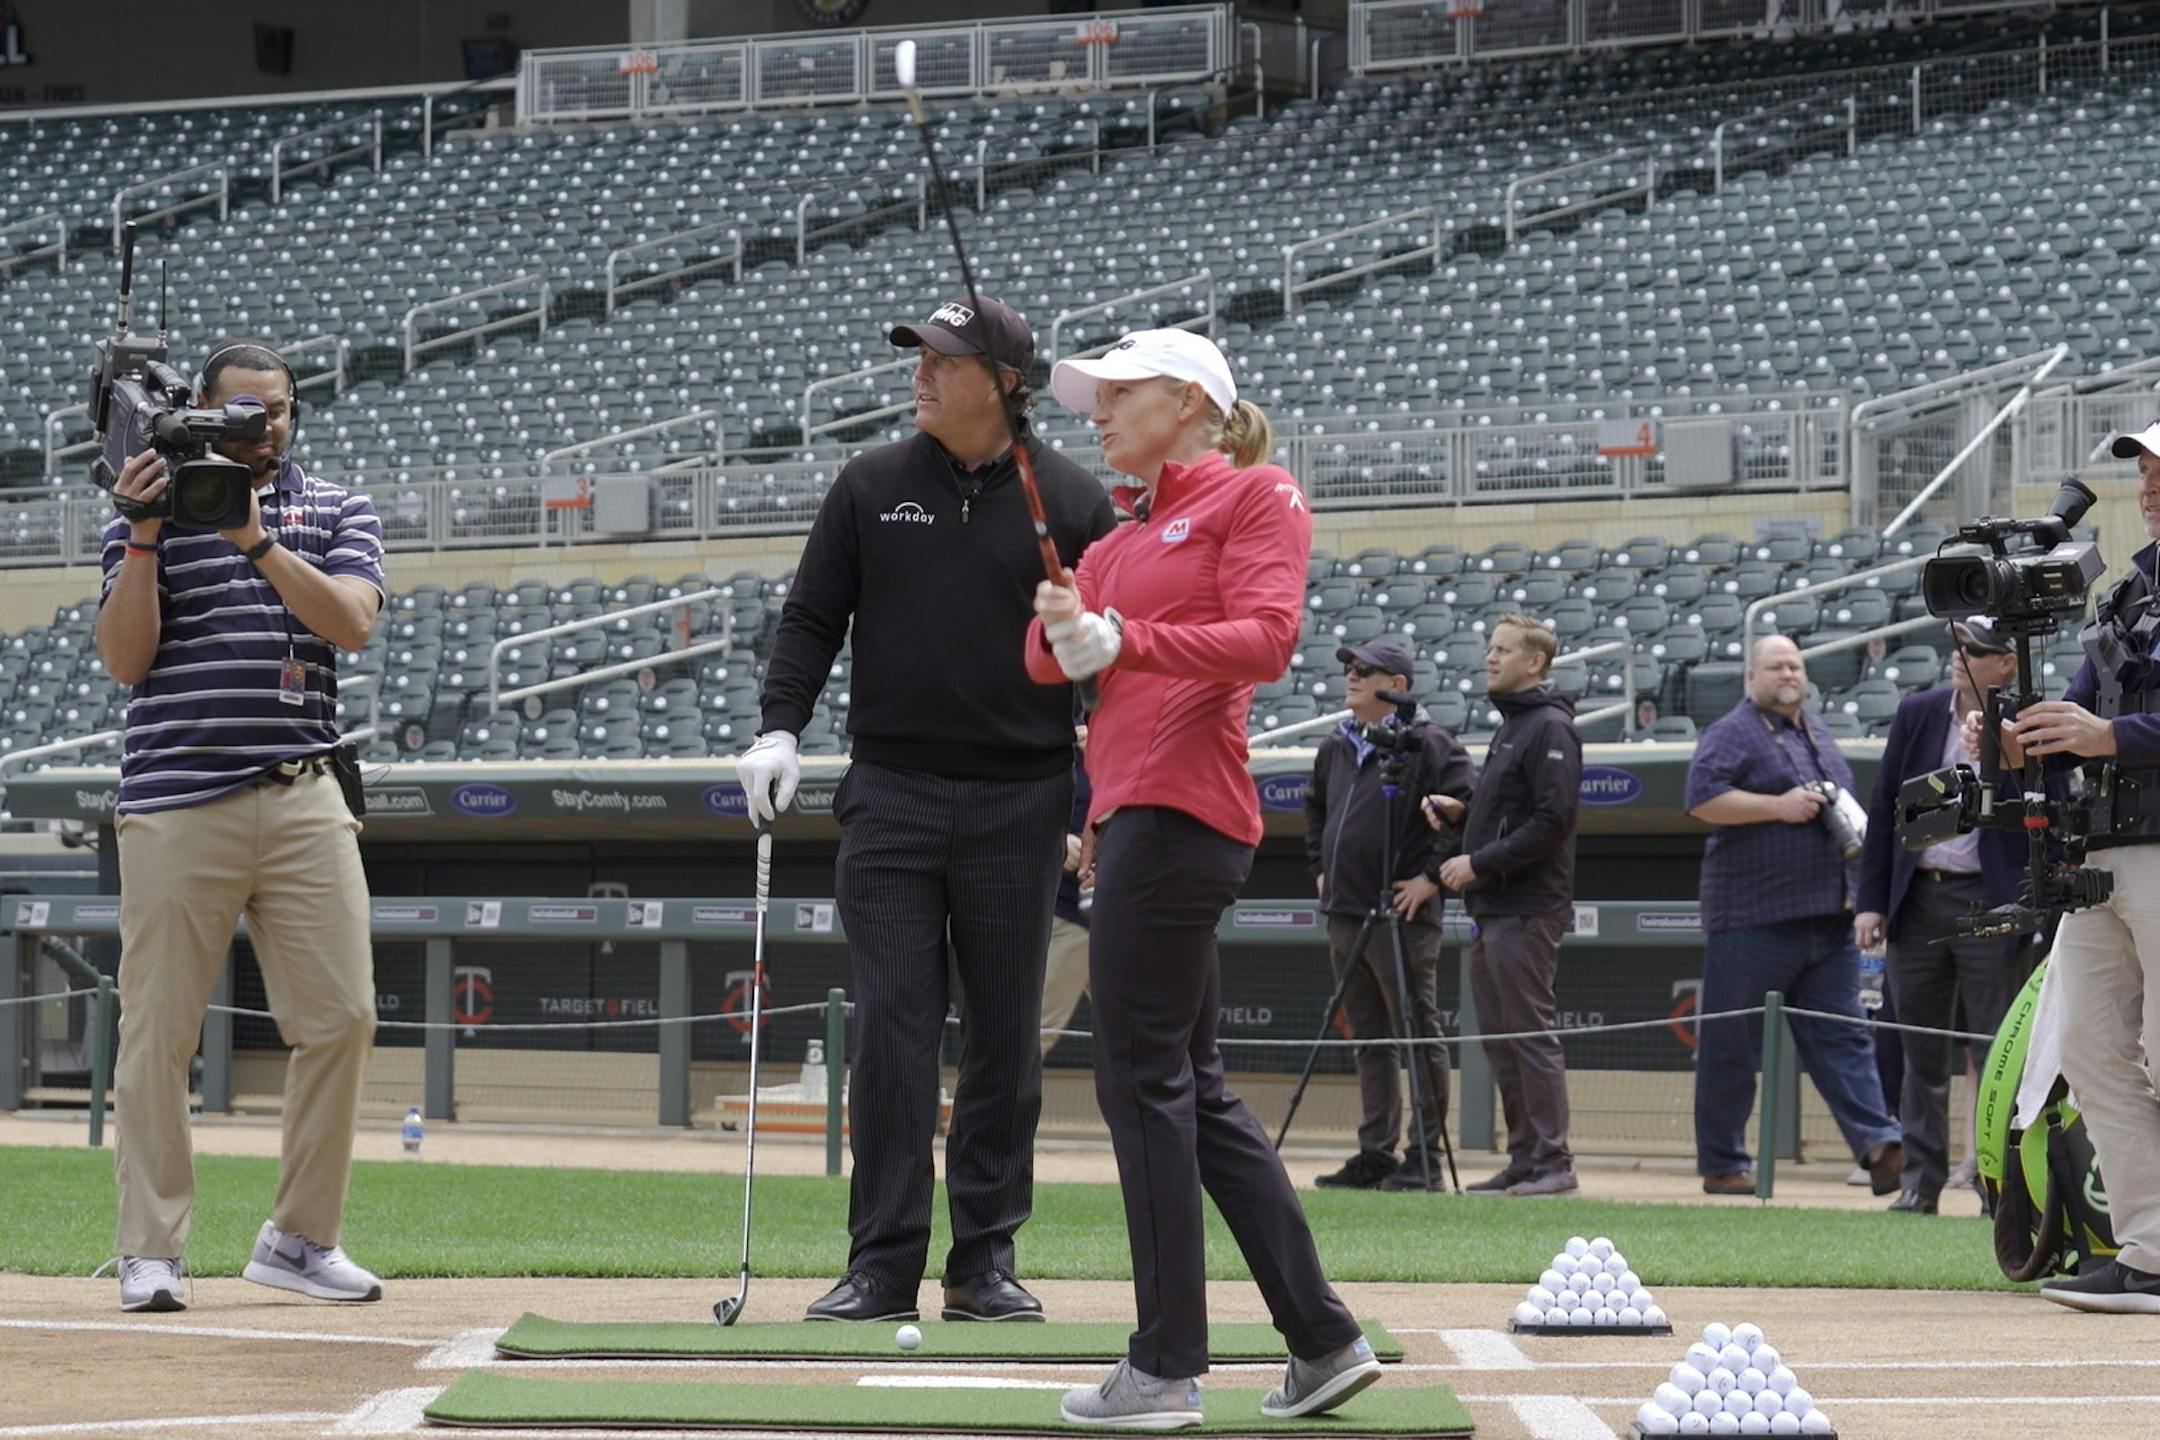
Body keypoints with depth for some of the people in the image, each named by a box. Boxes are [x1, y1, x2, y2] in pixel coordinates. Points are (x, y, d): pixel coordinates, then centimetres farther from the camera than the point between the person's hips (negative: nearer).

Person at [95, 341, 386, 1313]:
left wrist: (256, 539, -12)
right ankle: (151, 1253, 2)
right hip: (176, 803, -2)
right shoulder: (151, 509, 9)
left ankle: (300, 1239, 9)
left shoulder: (337, 512, 14)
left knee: (341, 1015, -2)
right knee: (158, 1030, -4)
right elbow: (123, 658, -1)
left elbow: (351, 621, -4)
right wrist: (146, 539, -11)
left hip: (304, 802, 2)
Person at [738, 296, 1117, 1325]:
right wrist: (779, 728, -7)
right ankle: (884, 1263, -2)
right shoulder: (872, 488, 7)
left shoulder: (1073, 502, 3)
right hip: (891, 796, 1)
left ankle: (985, 1259, 11)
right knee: (892, 1026, -4)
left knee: (1005, 1035, 4)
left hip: (1018, 803, -1)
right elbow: (812, 617, 9)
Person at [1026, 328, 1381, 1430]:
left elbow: (1265, 636, -15)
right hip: (1134, 812, 9)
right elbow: (1045, 658, 13)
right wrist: (1064, 629, -10)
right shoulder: (1125, 536, 23)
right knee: (1191, 1088, 10)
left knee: (1143, 1078, -10)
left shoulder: (1253, 497, -1)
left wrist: (1122, 638, -25)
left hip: (1178, 811, -9)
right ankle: (1323, 1341, 13)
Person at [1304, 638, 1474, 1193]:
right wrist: (1320, 867, 21)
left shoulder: (1425, 744, -9)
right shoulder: (1336, 746, 15)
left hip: (1401, 915, -8)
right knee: (1370, 1040, 12)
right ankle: (1375, 1153, 16)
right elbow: (1316, 808, 33)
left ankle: (1426, 1157, -1)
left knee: (1418, 1037, -4)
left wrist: (1433, 876, -15)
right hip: (1345, 914, 8)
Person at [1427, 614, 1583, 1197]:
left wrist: (1479, 863, -18)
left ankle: (1552, 1161, -9)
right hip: (1492, 909, 10)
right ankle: (1524, 1159, 14)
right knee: (1502, 1037, 10)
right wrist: (1460, 811, 10)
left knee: (1531, 1034, -10)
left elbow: (1551, 821, -19)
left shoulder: (1550, 728, -10)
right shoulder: (1509, 726, 21)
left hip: (1527, 911, -10)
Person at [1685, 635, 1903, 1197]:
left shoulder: (1818, 734, 20)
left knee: (1843, 1039, -1)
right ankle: (1722, 1165, 7)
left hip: (1830, 919, 7)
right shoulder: (1732, 733, -3)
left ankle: (1878, 1144, -9)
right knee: (1731, 1046, 0)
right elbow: (1703, 798, -17)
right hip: (1754, 918, -7)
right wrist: (1777, 806, -19)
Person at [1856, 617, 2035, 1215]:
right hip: (1917, 897, 4)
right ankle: (1921, 1181, 15)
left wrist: (1992, 757, -26)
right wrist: (1871, 901, 4)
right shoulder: (1917, 712, 5)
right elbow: (1884, 808, 8)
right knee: (1921, 1053, 9)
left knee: (1998, 1052, -2)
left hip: (1991, 903, -4)